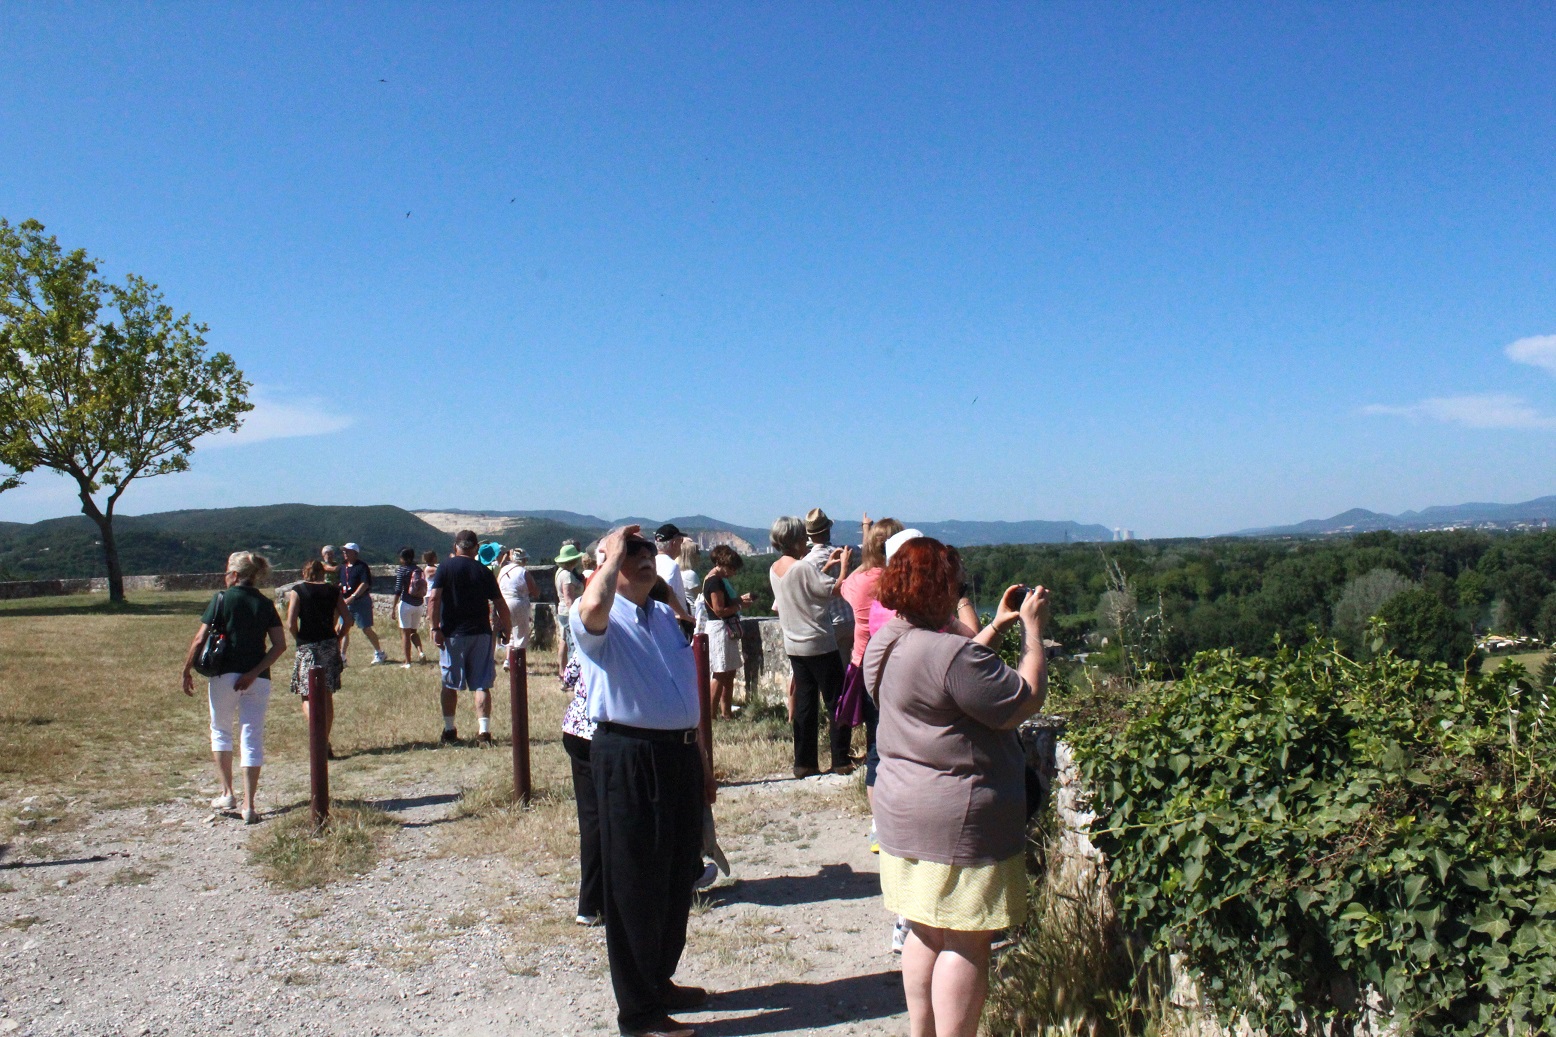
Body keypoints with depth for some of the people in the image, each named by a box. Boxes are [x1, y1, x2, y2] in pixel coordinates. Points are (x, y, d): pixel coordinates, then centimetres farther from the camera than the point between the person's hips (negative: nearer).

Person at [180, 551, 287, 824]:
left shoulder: (222, 599, -3)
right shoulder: (266, 604, 6)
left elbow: (200, 639, -7)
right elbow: (280, 645, -4)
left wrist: (187, 670, 4)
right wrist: (254, 673, -5)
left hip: (224, 675, -2)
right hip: (257, 679, 2)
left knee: (220, 732, 19)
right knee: (252, 739, 4)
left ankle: (227, 793, 19)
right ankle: (249, 806, -1)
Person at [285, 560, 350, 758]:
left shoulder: (297, 591, -2)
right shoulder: (332, 591, 7)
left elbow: (291, 623, -10)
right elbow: (347, 620, 3)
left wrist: (299, 640, 6)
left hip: (307, 647, -3)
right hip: (330, 646, 3)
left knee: (307, 696, 3)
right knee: (327, 696, 13)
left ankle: (320, 739, -17)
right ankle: (326, 741, 17)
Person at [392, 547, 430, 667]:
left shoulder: (402, 569, -8)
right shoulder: (420, 570, 6)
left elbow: (398, 590, -12)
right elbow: (424, 590, 9)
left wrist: (394, 608, -7)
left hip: (406, 603, -5)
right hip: (419, 604, 5)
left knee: (405, 633, 3)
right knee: (414, 631, 19)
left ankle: (407, 662, 4)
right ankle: (421, 651, -5)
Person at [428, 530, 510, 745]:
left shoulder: (446, 566, -2)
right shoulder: (484, 571, 2)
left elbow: (433, 598, -13)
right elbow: (501, 606, 2)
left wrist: (435, 628, -9)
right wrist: (504, 630, 14)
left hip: (452, 633, -1)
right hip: (480, 634, 1)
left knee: (450, 684, 12)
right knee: (482, 685, 3)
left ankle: (449, 731, 18)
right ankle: (484, 732, -5)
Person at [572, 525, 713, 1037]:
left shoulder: (666, 617, 16)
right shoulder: (600, 620, -9)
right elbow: (593, 606, -36)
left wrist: (701, 761, 22)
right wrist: (613, 552, -18)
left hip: (679, 754, 8)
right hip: (629, 758, -8)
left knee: (679, 876, 19)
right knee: (635, 885, 3)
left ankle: (660, 981, 39)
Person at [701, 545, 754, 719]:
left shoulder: (720, 579, 15)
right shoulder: (714, 581, -17)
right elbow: (720, 610, -20)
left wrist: (740, 599, 6)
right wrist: (740, 604, -11)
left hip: (727, 630, 11)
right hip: (719, 629, -11)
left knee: (729, 673, 14)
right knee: (720, 674, -9)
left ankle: (726, 713, 20)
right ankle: (710, 716, -6)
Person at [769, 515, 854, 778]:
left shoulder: (775, 570, 6)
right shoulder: (804, 568, -19)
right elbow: (837, 590, -18)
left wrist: (826, 567, 14)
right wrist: (844, 565, -5)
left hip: (794, 646, 8)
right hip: (820, 645, -7)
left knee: (804, 702, 11)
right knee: (836, 702, 2)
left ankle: (804, 762, 12)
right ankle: (841, 761, 6)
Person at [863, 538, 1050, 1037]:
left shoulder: (886, 641, 5)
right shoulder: (949, 653, -25)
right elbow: (1026, 701, -18)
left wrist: (997, 626, 16)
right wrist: (1032, 629, -8)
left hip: (904, 814, 10)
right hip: (959, 822, -9)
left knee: (925, 933, 19)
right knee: (965, 945, 2)